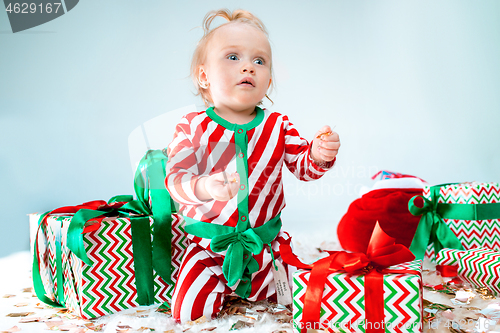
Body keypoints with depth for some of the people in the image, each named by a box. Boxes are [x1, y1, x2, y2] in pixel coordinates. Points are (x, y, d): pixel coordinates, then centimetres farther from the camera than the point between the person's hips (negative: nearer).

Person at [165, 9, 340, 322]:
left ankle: (246, 284, 34)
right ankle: (222, 282, 26)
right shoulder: (192, 127, -10)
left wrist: (319, 155, -24)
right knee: (188, 311, -5)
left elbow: (303, 167, 0)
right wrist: (203, 188, -37)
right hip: (210, 243, -1)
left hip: (266, 240, 2)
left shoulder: (277, 126, -4)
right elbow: (176, 177, -14)